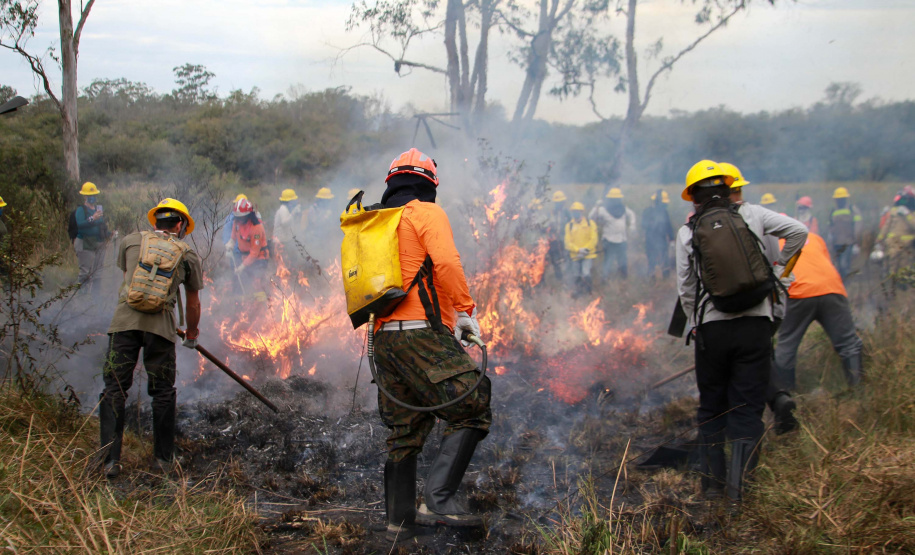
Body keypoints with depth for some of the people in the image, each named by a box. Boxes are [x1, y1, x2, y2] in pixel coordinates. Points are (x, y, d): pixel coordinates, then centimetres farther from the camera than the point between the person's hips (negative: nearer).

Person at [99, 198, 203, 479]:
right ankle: (164, 457, 19)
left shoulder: (131, 241, 17)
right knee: (163, 392, 11)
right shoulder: (188, 254, 15)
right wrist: (192, 333, 40)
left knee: (114, 389, 3)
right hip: (160, 322, 0)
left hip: (125, 319, 1)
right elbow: (193, 302, 23)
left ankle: (111, 459, -2)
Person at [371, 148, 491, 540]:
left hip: (384, 339, 8)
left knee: (405, 431, 14)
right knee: (472, 409, -8)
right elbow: (447, 264, -16)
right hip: (421, 333, -8)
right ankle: (438, 498, -20)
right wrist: (465, 310, -6)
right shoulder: (427, 214, -1)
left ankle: (399, 521, 19)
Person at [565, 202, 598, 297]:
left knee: (585, 274, -19)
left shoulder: (590, 223, 3)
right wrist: (578, 250, -15)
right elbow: (568, 242, -1)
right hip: (575, 255, 3)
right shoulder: (569, 225, 6)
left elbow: (594, 239, -2)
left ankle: (587, 293, 2)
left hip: (588, 255, -3)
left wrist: (585, 250, -14)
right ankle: (577, 293, 25)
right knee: (576, 276, 4)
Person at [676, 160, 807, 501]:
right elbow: (799, 233, 2)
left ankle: (712, 482, 17)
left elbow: (685, 290, 3)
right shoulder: (751, 214, 4)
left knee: (711, 406, 14)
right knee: (748, 406, 5)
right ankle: (738, 485, 0)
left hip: (712, 327, 0)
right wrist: (778, 268, 16)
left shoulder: (688, 232, 3)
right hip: (756, 323, 0)